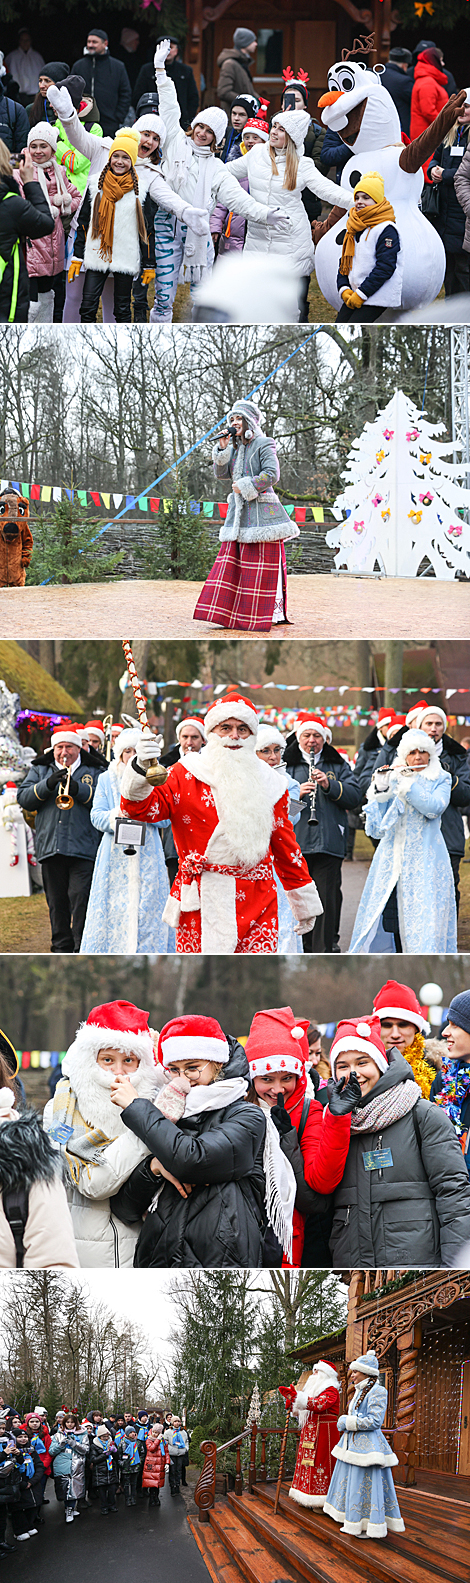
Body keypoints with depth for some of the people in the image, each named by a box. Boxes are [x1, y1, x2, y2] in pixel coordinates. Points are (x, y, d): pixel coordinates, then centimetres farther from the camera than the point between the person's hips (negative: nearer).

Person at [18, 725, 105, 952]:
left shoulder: (94, 771, 10)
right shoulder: (40, 770, 17)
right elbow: (24, 798, 5)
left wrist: (80, 790, -17)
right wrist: (47, 785, -11)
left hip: (83, 846, -3)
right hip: (50, 846, 3)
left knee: (81, 897, -12)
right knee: (56, 901, 7)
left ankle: (83, 948, -10)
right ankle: (62, 947, 16)